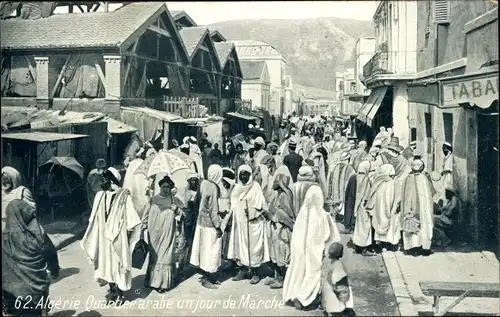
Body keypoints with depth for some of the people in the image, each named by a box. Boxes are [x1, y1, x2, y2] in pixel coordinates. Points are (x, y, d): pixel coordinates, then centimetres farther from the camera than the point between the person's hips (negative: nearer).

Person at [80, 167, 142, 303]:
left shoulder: (124, 195, -11)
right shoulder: (100, 195, 3)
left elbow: (130, 216, -9)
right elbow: (94, 218, 10)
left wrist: (129, 233, -10)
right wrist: (92, 237, 10)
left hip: (118, 235, -5)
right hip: (103, 235, 5)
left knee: (117, 262, 3)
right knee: (106, 261, 10)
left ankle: (119, 293, 14)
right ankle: (112, 290, 23)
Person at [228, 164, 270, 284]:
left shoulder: (255, 186, -5)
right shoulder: (237, 188, 10)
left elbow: (260, 204, -9)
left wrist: (251, 211, -20)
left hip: (253, 223, -5)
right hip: (239, 222, 5)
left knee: (253, 246, -2)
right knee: (240, 246, 8)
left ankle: (255, 273, 6)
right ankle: (242, 270, 19)